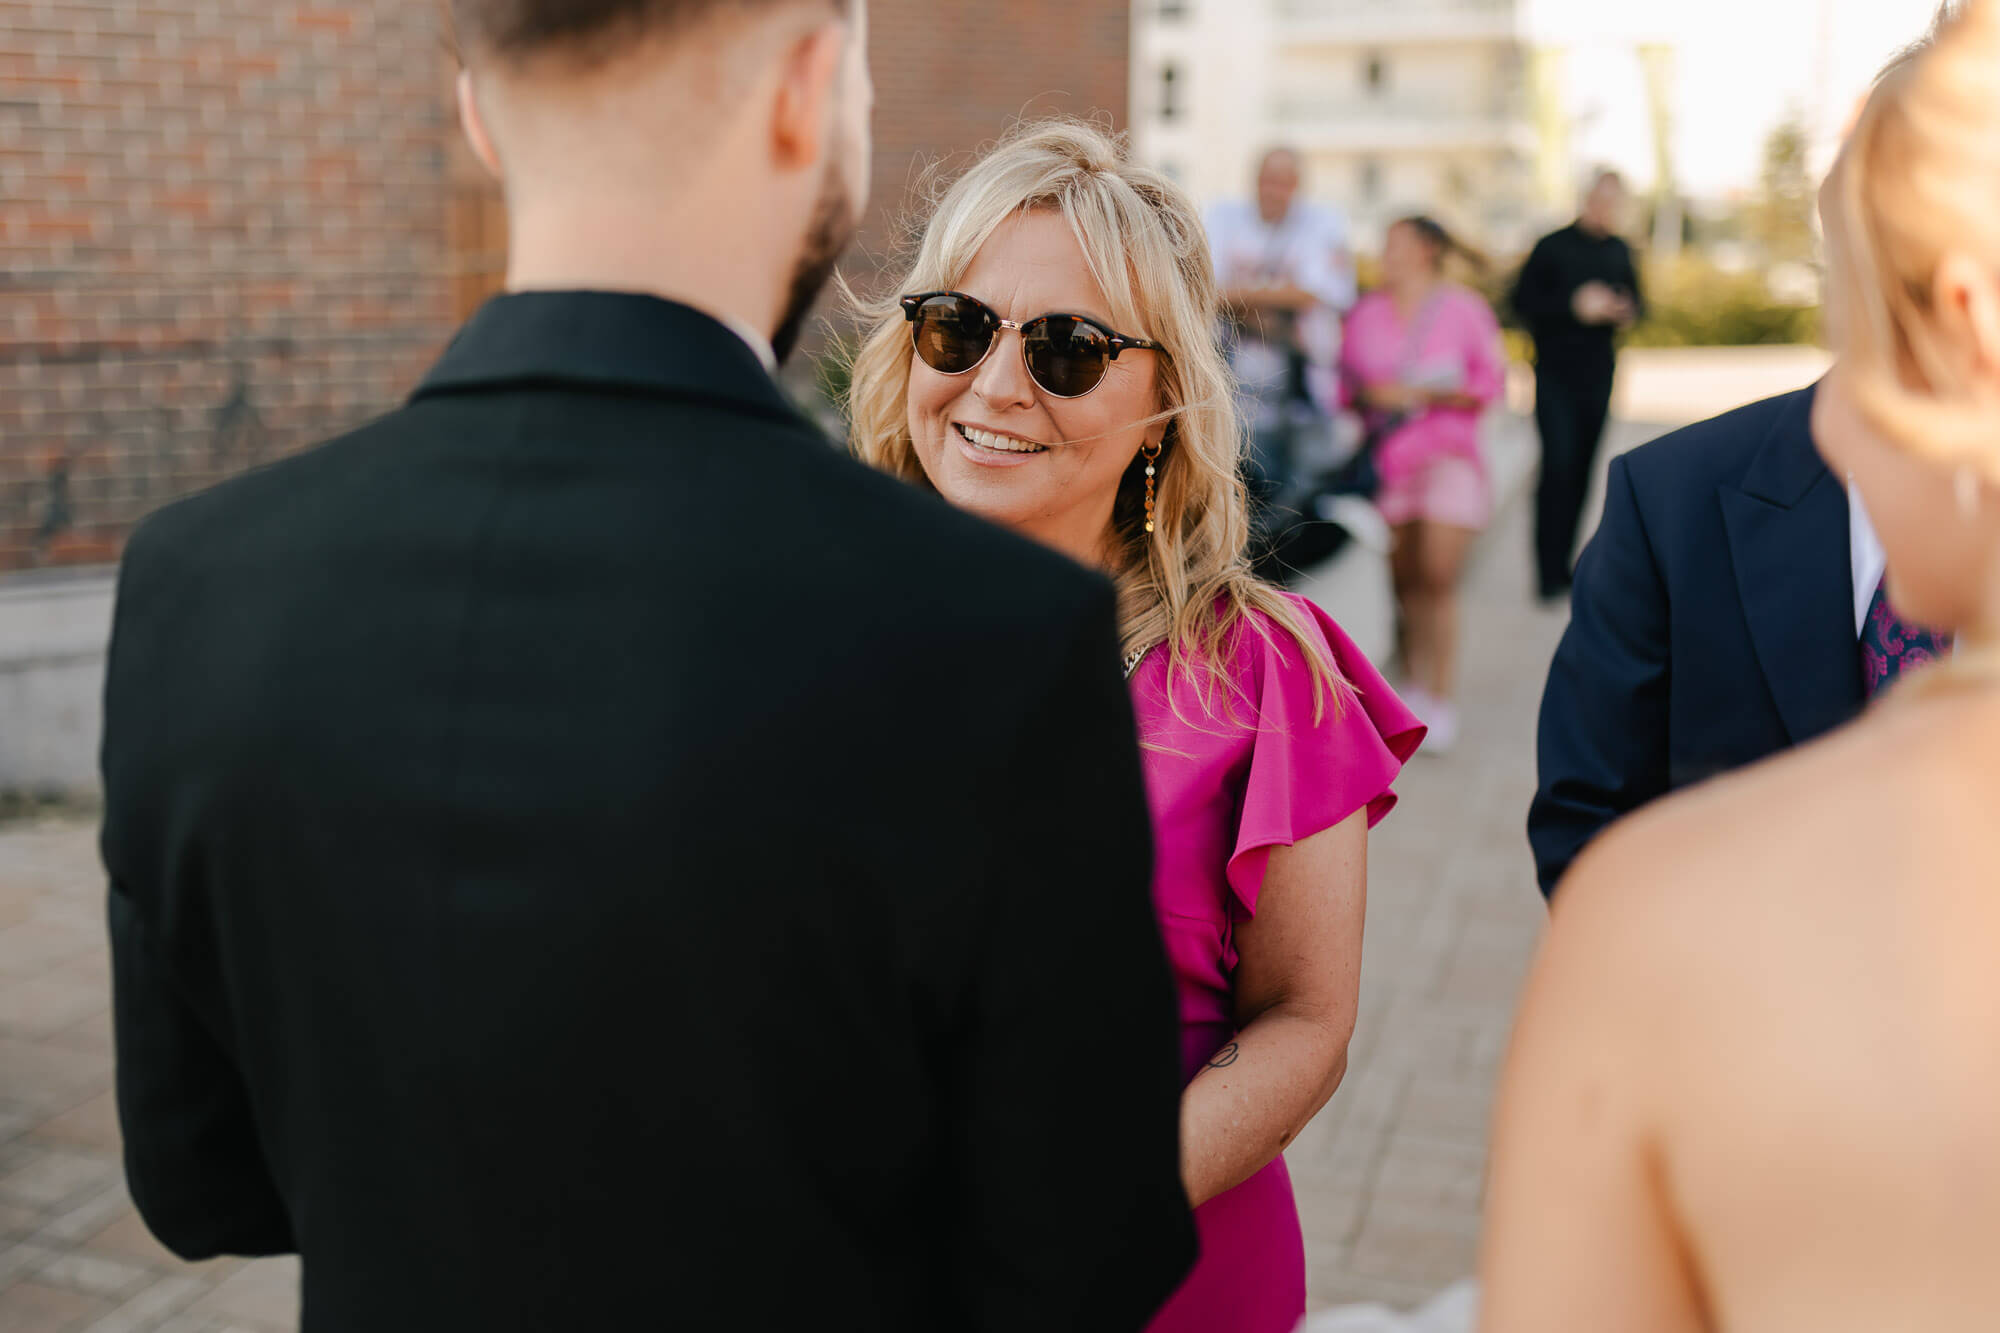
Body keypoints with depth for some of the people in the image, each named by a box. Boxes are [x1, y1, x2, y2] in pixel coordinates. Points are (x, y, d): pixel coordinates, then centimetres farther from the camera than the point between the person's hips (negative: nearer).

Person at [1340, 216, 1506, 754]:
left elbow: (1491, 382, 1)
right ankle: (1412, 686, 13)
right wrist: (1369, 394, -8)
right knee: (1402, 579, 0)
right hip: (1386, 459, 3)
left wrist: (1420, 395, -9)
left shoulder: (1464, 307, 3)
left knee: (1437, 575, -13)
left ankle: (1441, 700, -4)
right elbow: (1345, 382, 14)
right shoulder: (1366, 312, 13)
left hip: (1447, 452, -3)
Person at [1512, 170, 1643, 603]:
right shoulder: (1552, 247, -4)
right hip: (1555, 376, -5)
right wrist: (1576, 305, -18)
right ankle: (1550, 574, -9)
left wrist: (1629, 311, -2)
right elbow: (1523, 300, -8)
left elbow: (1636, 299, 21)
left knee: (1582, 469, 5)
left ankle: (1563, 563, 13)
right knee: (1558, 466, -12)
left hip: (1598, 377, 5)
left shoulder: (1619, 252, 12)